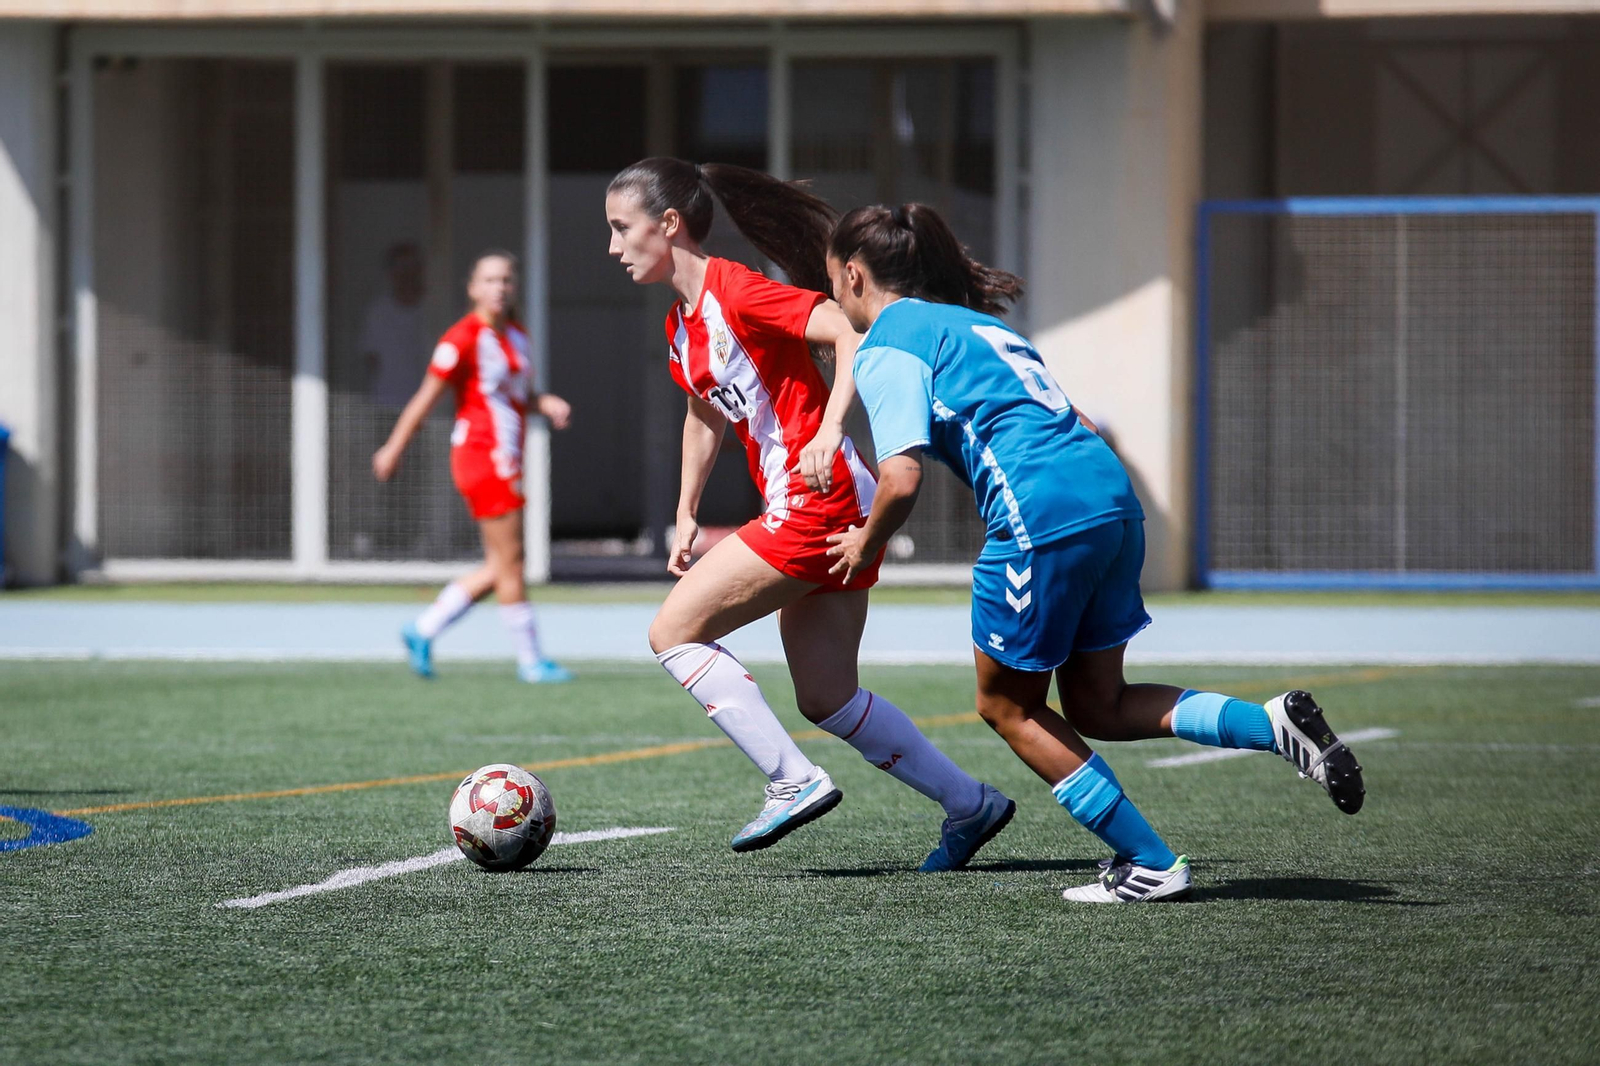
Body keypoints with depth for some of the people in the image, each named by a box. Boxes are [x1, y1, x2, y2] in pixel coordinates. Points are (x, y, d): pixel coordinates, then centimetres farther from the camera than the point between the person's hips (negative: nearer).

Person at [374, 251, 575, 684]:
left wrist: (546, 403, 2)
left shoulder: (517, 336, 12)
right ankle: (531, 661, 1)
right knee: (510, 561, -5)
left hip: (506, 461, 9)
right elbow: (427, 397, -10)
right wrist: (394, 448, -7)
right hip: (481, 454, -9)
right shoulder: (464, 338, -12)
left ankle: (423, 631, 18)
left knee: (499, 568, 9)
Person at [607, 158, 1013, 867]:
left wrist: (829, 429, -31)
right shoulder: (680, 329, 15)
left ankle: (794, 781, -8)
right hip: (819, 515, 10)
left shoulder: (736, 293, -13)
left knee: (674, 632, -8)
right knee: (827, 700, 13)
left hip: (818, 502, -10)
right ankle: (969, 804, 19)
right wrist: (686, 514, 26)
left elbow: (853, 334, -22)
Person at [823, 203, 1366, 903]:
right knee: (1096, 706, 18)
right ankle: (1276, 725, 1)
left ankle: (1149, 864, 7)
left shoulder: (886, 345, 0)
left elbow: (902, 480, -12)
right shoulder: (971, 321, 26)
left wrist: (866, 545, 6)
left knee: (1007, 706, 9)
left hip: (1042, 513, -8)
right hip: (1112, 496, 8)